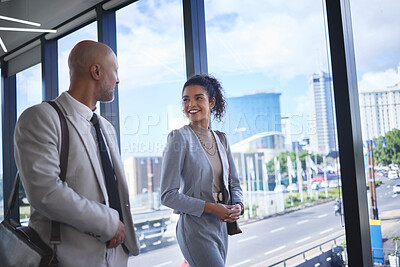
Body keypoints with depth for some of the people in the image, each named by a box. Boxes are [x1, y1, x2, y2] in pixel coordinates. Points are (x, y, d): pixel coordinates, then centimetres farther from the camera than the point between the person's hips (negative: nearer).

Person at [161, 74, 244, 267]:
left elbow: (234, 182, 16)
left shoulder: (220, 139, 9)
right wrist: (210, 207, -18)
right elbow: (168, 195, -13)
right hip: (195, 227, -6)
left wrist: (238, 205, -5)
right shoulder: (180, 137, -10)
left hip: (221, 226, 6)